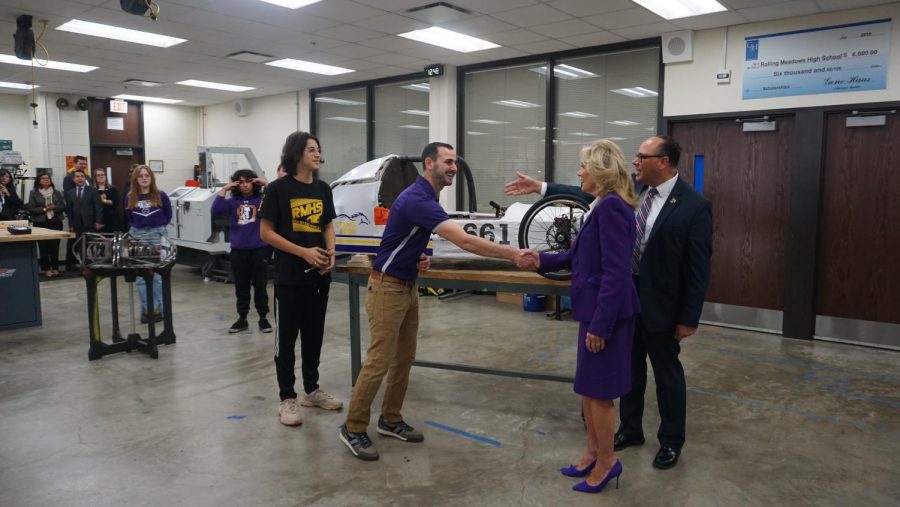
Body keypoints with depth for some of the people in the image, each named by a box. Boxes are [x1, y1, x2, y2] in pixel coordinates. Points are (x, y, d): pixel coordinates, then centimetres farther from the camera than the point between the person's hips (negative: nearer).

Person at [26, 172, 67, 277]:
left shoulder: (57, 192, 10)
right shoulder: (34, 193, 3)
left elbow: (63, 206, 4)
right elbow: (31, 208, -3)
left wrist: (54, 207, -14)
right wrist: (44, 209, -14)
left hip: (56, 222, 2)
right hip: (41, 223, -2)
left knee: (55, 246, 2)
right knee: (43, 247, -1)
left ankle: (55, 268, 10)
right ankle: (46, 269, 5)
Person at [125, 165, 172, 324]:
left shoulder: (161, 195, -4)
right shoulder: (130, 197, 3)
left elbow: (168, 215, 7)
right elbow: (129, 216, 17)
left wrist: (159, 227, 4)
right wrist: (137, 227, 7)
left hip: (157, 235, -3)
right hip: (137, 235, 3)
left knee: (157, 275, 1)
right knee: (140, 276, 5)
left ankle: (158, 308, 9)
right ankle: (146, 309, 14)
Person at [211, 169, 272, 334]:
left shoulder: (262, 199, 1)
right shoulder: (232, 203, 6)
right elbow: (215, 210, -9)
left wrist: (266, 183, -12)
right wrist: (224, 189, -4)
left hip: (259, 249, -3)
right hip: (238, 251, 3)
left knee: (260, 285, 5)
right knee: (241, 287, 12)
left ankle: (263, 318, 16)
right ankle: (242, 319, 23)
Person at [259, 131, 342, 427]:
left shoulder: (323, 189, 8)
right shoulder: (278, 188, -8)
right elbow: (266, 232, -9)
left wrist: (331, 252, -3)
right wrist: (304, 252, -17)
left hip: (319, 275, 6)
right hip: (290, 276, -5)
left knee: (314, 335, 15)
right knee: (287, 338, 4)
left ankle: (312, 390, 29)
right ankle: (287, 399, 15)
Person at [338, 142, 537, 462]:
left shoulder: (426, 197, 9)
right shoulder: (417, 199, -24)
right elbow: (465, 241, -31)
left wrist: (420, 259, -1)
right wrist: (514, 255, -30)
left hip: (408, 286, 10)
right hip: (388, 288, -10)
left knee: (404, 358, 13)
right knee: (379, 361, -5)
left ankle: (390, 420, 26)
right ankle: (353, 428, 9)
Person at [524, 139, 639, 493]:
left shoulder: (611, 206, -19)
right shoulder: (604, 205, 13)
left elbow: (616, 272, -23)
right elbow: (581, 255, 20)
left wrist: (600, 324, -23)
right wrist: (542, 261, 17)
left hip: (606, 314, -10)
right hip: (595, 310, 10)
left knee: (599, 391, 5)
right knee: (588, 387, 19)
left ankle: (607, 462, 23)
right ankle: (593, 454, 34)